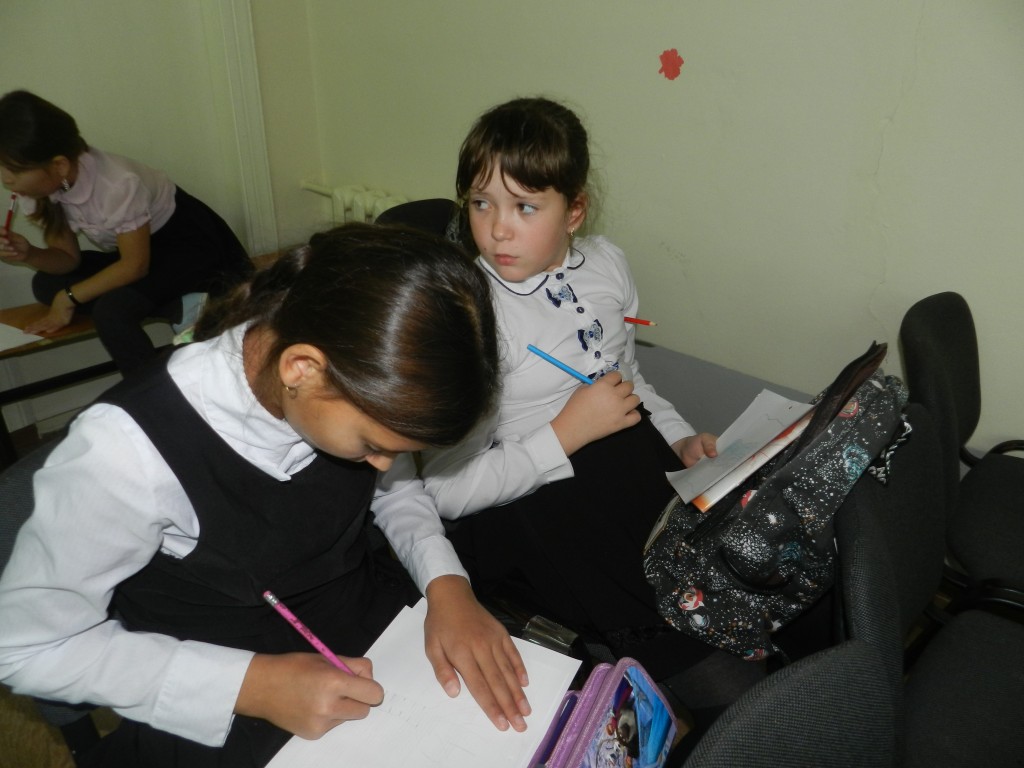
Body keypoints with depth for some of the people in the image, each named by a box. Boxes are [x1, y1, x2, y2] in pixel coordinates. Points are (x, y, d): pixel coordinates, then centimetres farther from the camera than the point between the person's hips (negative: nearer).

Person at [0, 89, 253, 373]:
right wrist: (29, 254, -22)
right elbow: (69, 257, -2)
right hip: (131, 249, 9)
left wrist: (69, 296, -17)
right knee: (46, 284, -8)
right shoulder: (36, 189, -11)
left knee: (112, 310, -29)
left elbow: (135, 265, -22)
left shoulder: (117, 184, -33)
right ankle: (179, 307, -14)